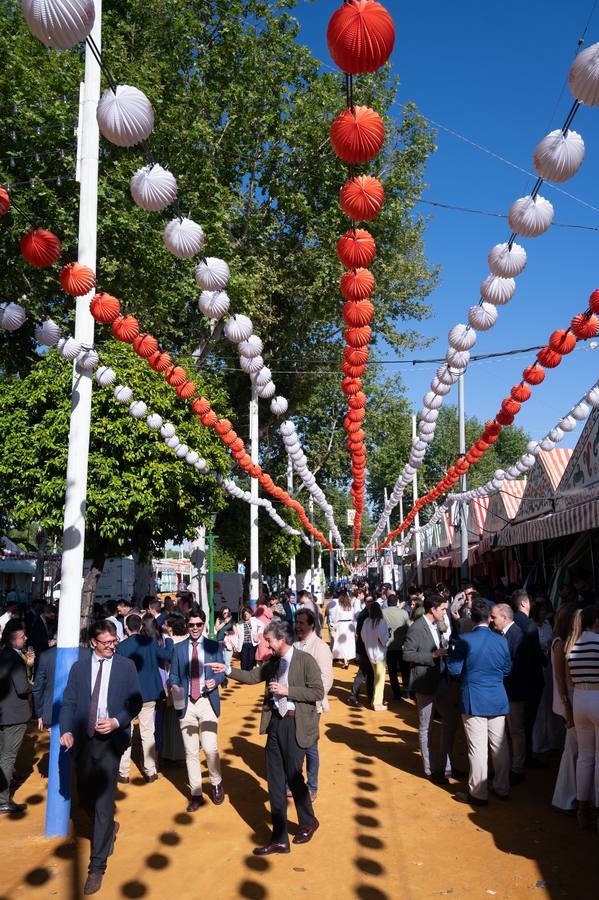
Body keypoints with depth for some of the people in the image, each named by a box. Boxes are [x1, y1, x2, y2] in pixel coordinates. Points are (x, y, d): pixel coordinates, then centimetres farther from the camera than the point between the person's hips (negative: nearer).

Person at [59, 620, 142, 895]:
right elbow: (68, 702, 3)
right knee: (85, 798, 15)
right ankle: (108, 828, 44)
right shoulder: (78, 667, 6)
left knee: (104, 800, -6)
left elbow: (135, 701, 1)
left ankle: (97, 866, 4)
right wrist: (66, 731, -13)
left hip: (110, 740, -3)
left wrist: (117, 721, -15)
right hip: (83, 740, 3)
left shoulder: (126, 666, 1)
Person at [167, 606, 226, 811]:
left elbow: (222, 672, 5)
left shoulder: (214, 646, 5)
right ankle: (196, 794, 21)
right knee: (190, 752, 6)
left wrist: (215, 681, -15)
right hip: (186, 704, 2)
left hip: (207, 702, -1)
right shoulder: (178, 648, 7)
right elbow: (173, 675, 8)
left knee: (210, 748, -8)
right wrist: (174, 687, -12)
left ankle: (216, 784, 20)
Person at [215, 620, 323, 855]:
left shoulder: (305, 660, -13)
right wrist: (227, 670, 0)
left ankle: (308, 822, 35)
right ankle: (279, 839, 20)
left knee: (293, 776, 7)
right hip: (275, 723, 6)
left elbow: (318, 692, -15)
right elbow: (252, 676, 12)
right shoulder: (273, 662, 7)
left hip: (295, 724, -6)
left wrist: (287, 691, -19)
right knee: (275, 781, 9)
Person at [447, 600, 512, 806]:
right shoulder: (501, 640, -2)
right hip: (497, 700, 4)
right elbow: (507, 669, 7)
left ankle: (478, 794, 12)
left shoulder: (464, 640, -13)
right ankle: (502, 788, 29)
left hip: (474, 701, -4)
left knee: (477, 748, 3)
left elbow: (454, 670, -10)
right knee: (499, 746, 15)